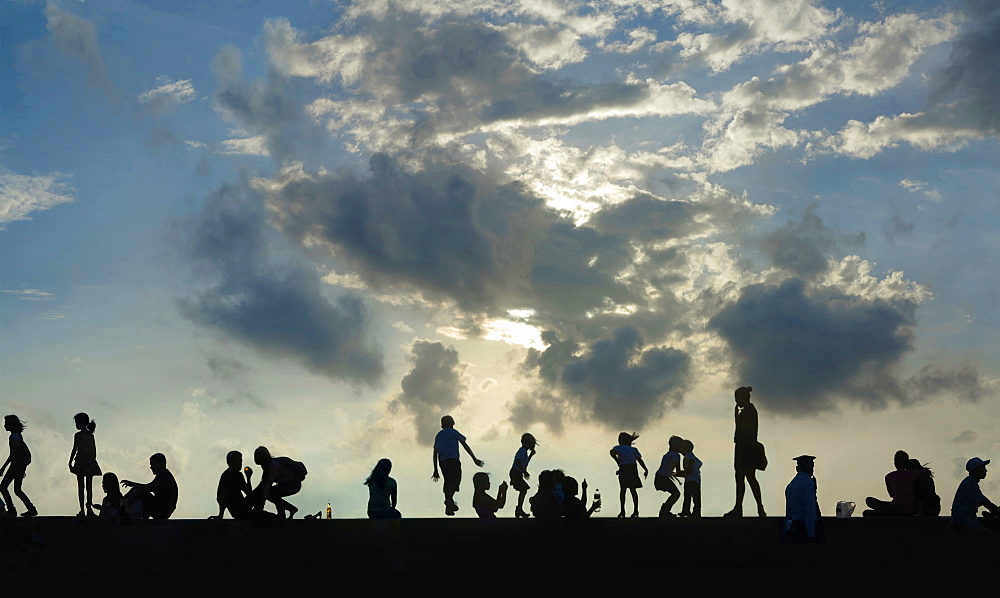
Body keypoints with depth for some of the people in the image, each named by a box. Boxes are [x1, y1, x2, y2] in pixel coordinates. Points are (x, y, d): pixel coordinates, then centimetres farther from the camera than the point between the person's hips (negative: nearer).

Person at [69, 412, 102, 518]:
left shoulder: (78, 435, -8)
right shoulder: (91, 435, 8)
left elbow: (74, 450, -10)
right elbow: (94, 450, 11)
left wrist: (70, 463, -4)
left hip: (80, 462, -5)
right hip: (91, 462, 5)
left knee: (81, 486, -2)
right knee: (89, 486, 6)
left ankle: (82, 510, -5)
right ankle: (89, 508, 3)